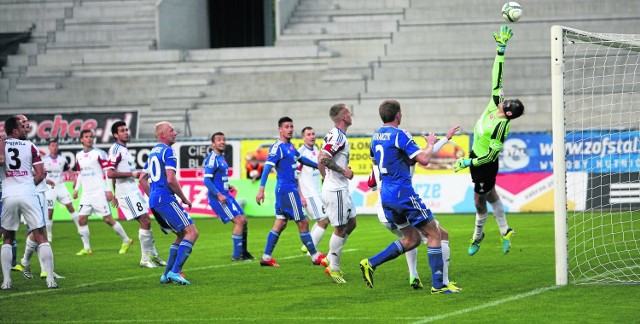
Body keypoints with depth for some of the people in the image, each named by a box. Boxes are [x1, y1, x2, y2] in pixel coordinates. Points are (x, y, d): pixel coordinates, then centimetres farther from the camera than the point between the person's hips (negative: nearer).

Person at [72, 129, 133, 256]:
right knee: (81, 219, -3)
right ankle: (86, 248, 4)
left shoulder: (99, 153, -6)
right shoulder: (79, 156, 12)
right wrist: (76, 189, 16)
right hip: (86, 193, 6)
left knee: (108, 219, -5)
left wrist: (108, 190, -13)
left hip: (99, 192, -6)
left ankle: (126, 241, 10)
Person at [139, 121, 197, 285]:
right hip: (166, 199, -10)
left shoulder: (153, 152, 20)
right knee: (191, 232, -12)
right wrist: (184, 198, -6)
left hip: (154, 202, 10)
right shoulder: (167, 151, -9)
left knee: (181, 235, 18)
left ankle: (167, 274, 11)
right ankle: (175, 271, -22)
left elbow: (142, 178, 25)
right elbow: (171, 179, -17)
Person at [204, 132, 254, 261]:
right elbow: (207, 180, -21)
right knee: (239, 221, -14)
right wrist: (218, 195, -27)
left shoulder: (221, 158, 16)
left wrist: (228, 187, 11)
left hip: (225, 196, 10)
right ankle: (236, 255, -9)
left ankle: (243, 252, 22)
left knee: (243, 220, 12)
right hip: (218, 198, -10)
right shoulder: (212, 158, -14)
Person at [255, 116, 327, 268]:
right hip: (287, 189, -9)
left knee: (280, 224, 9)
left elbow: (301, 159, 32)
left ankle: (266, 257, 11)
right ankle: (315, 256, 4)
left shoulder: (290, 146, 14)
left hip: (291, 189, 9)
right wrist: (261, 189, -30)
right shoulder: (278, 147, -14)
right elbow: (267, 167, -21)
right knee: (302, 223, -3)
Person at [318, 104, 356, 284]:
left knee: (351, 223, 17)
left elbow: (321, 159, 20)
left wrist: (326, 178, 24)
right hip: (336, 190, -11)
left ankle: (331, 261, 21)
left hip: (341, 189, 11)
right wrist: (343, 170, -21)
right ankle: (334, 269, 3)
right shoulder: (337, 136, -18)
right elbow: (324, 159, -28)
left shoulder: (334, 135, 14)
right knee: (340, 229, -4)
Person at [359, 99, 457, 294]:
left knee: (412, 239, 17)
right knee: (433, 234, 1)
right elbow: (424, 160, -17)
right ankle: (438, 285, -3)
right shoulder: (400, 135, -13)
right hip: (403, 194, -9)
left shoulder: (376, 137, 12)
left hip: (386, 196, 9)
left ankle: (370, 263, 5)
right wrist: (430, 144, 2)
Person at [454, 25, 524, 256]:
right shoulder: (494, 105, -9)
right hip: (476, 157, 9)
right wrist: (501, 49, -13)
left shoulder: (501, 128, -29)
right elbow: (497, 78, -8)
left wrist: (468, 162, -23)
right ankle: (505, 231, 31)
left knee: (480, 200, 6)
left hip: (485, 165, -9)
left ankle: (478, 235, 26)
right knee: (490, 195, 19)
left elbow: (492, 155, -28)